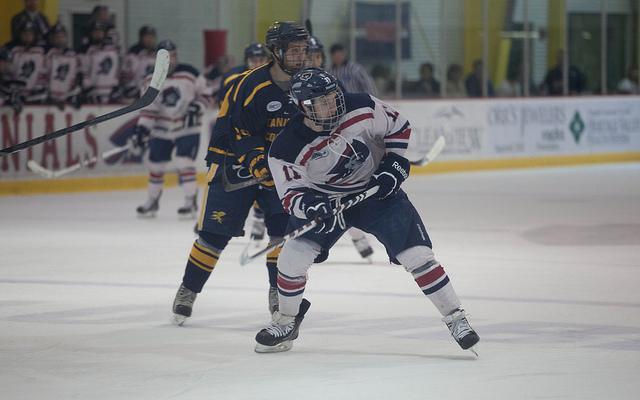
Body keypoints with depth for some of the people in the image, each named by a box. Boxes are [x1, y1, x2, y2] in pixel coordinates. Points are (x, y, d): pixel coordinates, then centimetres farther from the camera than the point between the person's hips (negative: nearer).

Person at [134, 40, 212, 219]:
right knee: (156, 165, 9)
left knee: (184, 163, -15)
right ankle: (152, 201, 26)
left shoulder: (189, 73, -10)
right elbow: (148, 106, -2)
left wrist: (197, 107, -16)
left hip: (187, 128, -3)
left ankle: (191, 202, -7)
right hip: (162, 129, 3)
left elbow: (205, 92, -1)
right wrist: (142, 128, -12)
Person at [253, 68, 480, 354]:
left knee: (416, 253, -12)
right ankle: (286, 323, 12)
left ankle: (455, 319, -1)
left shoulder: (361, 108, -21)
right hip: (325, 199, 0)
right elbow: (291, 194, -19)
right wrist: (311, 207, -39)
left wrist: (394, 164, -13)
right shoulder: (286, 149, -25)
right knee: (292, 256, -13)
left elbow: (398, 126, -4)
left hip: (377, 191, 0)